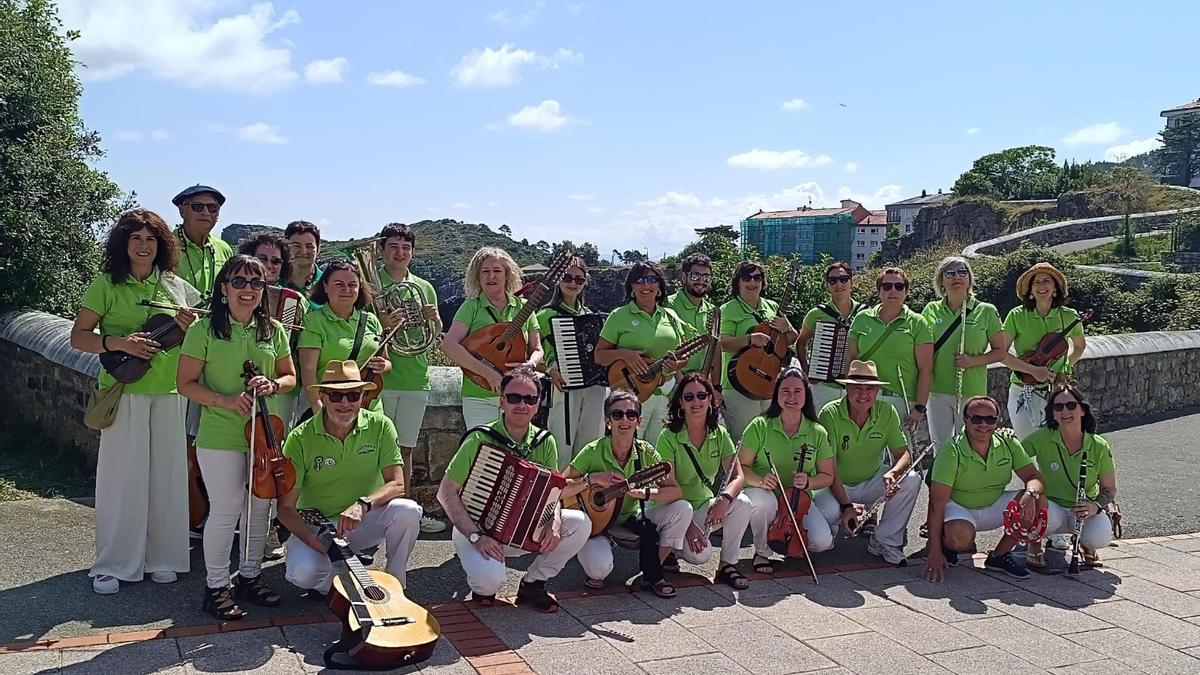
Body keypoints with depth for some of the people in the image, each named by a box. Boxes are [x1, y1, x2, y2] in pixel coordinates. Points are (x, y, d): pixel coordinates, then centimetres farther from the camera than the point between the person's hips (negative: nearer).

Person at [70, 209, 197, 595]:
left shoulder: (172, 286, 10)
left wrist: (186, 328, -4)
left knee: (165, 473, 7)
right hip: (124, 391, -4)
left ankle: (161, 558, 19)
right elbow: (78, 336, -4)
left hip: (168, 391, 4)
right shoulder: (106, 285, -1)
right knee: (123, 474, -1)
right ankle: (114, 565, 11)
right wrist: (118, 342, -20)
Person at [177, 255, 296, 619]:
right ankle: (216, 586, 16)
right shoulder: (205, 330, -6)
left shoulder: (274, 330, 5)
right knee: (225, 510, -1)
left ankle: (250, 575, 31)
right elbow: (186, 383, -5)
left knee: (260, 507, 13)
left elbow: (290, 376, 13)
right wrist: (225, 400, -19)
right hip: (219, 436, -4)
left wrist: (272, 384, -10)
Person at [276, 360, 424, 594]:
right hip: (315, 525, -1)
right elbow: (286, 507, -12)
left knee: (408, 510, -28)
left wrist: (363, 504, -33)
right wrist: (315, 540, -29)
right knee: (303, 574, -32)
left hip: (364, 520, 2)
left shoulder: (380, 426, -10)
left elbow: (397, 485, -13)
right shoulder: (300, 439, -14)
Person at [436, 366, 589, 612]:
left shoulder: (544, 442, -2)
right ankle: (483, 587, 4)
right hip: (474, 527, -5)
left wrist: (555, 522, -19)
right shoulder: (480, 440, -17)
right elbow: (446, 493, -17)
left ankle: (533, 584, 2)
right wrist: (476, 537, -26)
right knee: (491, 578, -35)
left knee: (580, 523, -16)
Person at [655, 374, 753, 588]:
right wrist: (687, 525, -26)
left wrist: (725, 498, -30)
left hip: (705, 506, 5)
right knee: (700, 554, -30)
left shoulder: (719, 435, -1)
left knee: (742, 503, -25)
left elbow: (738, 476, -9)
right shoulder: (668, 438, -15)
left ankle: (727, 565, -10)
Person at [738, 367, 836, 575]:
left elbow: (827, 477, 5)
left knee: (822, 542, -23)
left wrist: (808, 482, -17)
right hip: (765, 494, -2)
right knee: (763, 500, -39)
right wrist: (760, 480, -26)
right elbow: (741, 466, -6)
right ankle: (762, 552, -8)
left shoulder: (817, 433, -2)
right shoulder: (760, 426, -8)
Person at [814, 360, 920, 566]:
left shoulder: (887, 412, -10)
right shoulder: (830, 414, -21)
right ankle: (829, 530, 7)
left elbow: (904, 454, -9)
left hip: (872, 481, 4)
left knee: (911, 480, -22)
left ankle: (884, 541, -5)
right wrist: (846, 505, -31)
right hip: (836, 484, -4)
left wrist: (893, 472, -34)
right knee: (827, 512, -35)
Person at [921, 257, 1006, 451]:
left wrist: (973, 360, -13)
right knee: (940, 449, 9)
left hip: (972, 391, -2)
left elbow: (1000, 352, 5)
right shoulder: (931, 311, 6)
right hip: (937, 390, 2)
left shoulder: (986, 311, 1)